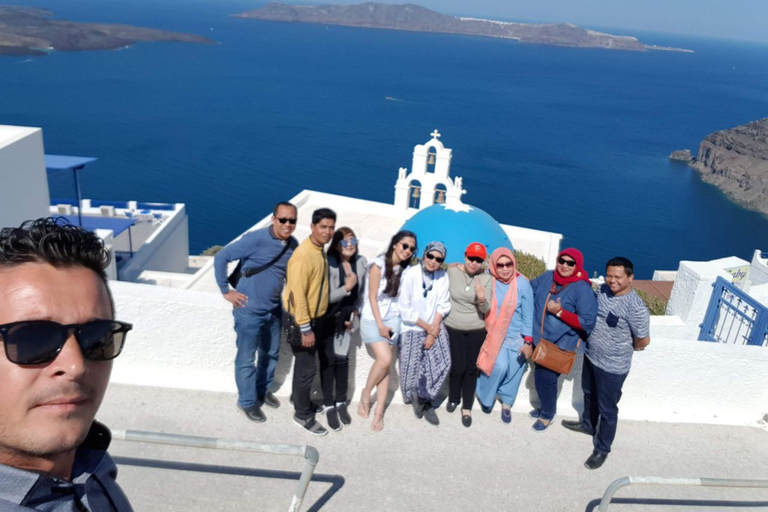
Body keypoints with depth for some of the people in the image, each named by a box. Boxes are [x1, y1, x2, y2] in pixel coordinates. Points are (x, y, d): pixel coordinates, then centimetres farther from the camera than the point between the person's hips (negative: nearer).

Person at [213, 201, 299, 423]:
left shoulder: (293, 245, -1)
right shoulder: (256, 239, -20)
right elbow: (221, 257, -16)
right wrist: (226, 291, -13)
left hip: (274, 310, 6)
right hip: (249, 310, -6)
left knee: (271, 354, 20)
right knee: (246, 358, 7)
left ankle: (263, 390, 42)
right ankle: (247, 401, 25)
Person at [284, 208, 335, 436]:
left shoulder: (320, 251, 6)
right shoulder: (303, 255, -24)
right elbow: (297, 294, -26)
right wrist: (305, 329, -24)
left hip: (315, 318, 9)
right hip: (301, 321, -9)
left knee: (304, 363, 22)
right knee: (307, 367, 0)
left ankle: (300, 400, 39)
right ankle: (303, 415, 16)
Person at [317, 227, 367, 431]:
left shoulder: (361, 262, -5)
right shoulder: (328, 263, -22)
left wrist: (354, 313, -1)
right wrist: (346, 287, -28)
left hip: (345, 317, 4)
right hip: (326, 319, -4)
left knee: (342, 359, 10)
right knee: (328, 361, 3)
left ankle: (341, 402, 25)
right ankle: (329, 405, 16)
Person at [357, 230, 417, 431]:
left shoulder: (405, 269, 2)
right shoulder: (378, 264, -11)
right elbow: (372, 297, -11)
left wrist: (387, 325, -3)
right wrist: (380, 325, -12)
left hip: (392, 319, 4)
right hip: (372, 319, -4)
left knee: (384, 363, 0)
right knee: (385, 360, -17)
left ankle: (379, 412, 6)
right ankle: (366, 394, 9)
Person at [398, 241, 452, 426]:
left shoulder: (443, 277, 0)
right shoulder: (410, 274, -13)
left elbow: (442, 306, -1)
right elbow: (404, 309, -14)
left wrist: (433, 331, -12)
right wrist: (428, 328, -9)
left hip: (434, 327, 3)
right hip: (412, 329, -3)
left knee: (443, 362, -13)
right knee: (412, 368, -2)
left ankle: (424, 399, 10)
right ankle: (416, 398, 30)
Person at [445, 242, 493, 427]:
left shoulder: (486, 278, -10)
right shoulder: (452, 271, -10)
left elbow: (486, 310, -12)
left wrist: (482, 299, -33)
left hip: (476, 331, 0)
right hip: (453, 329, 0)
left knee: (471, 369, 7)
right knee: (457, 368, 1)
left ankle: (467, 408, 24)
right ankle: (453, 398, 31)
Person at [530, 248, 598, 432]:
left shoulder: (583, 289, -18)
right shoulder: (547, 277, -1)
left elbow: (587, 322, -19)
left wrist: (559, 312, -25)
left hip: (561, 345, -6)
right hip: (540, 340, 6)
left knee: (546, 378, -1)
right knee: (540, 377, 17)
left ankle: (547, 414, 26)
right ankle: (546, 407, 44)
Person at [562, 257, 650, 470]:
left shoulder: (636, 307, -28)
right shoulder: (603, 290, -6)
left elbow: (643, 340, -17)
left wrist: (623, 347, -1)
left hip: (612, 366, -7)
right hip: (590, 356, 7)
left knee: (607, 408, 11)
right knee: (589, 394, 29)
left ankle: (602, 448, 30)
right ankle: (588, 424, 54)